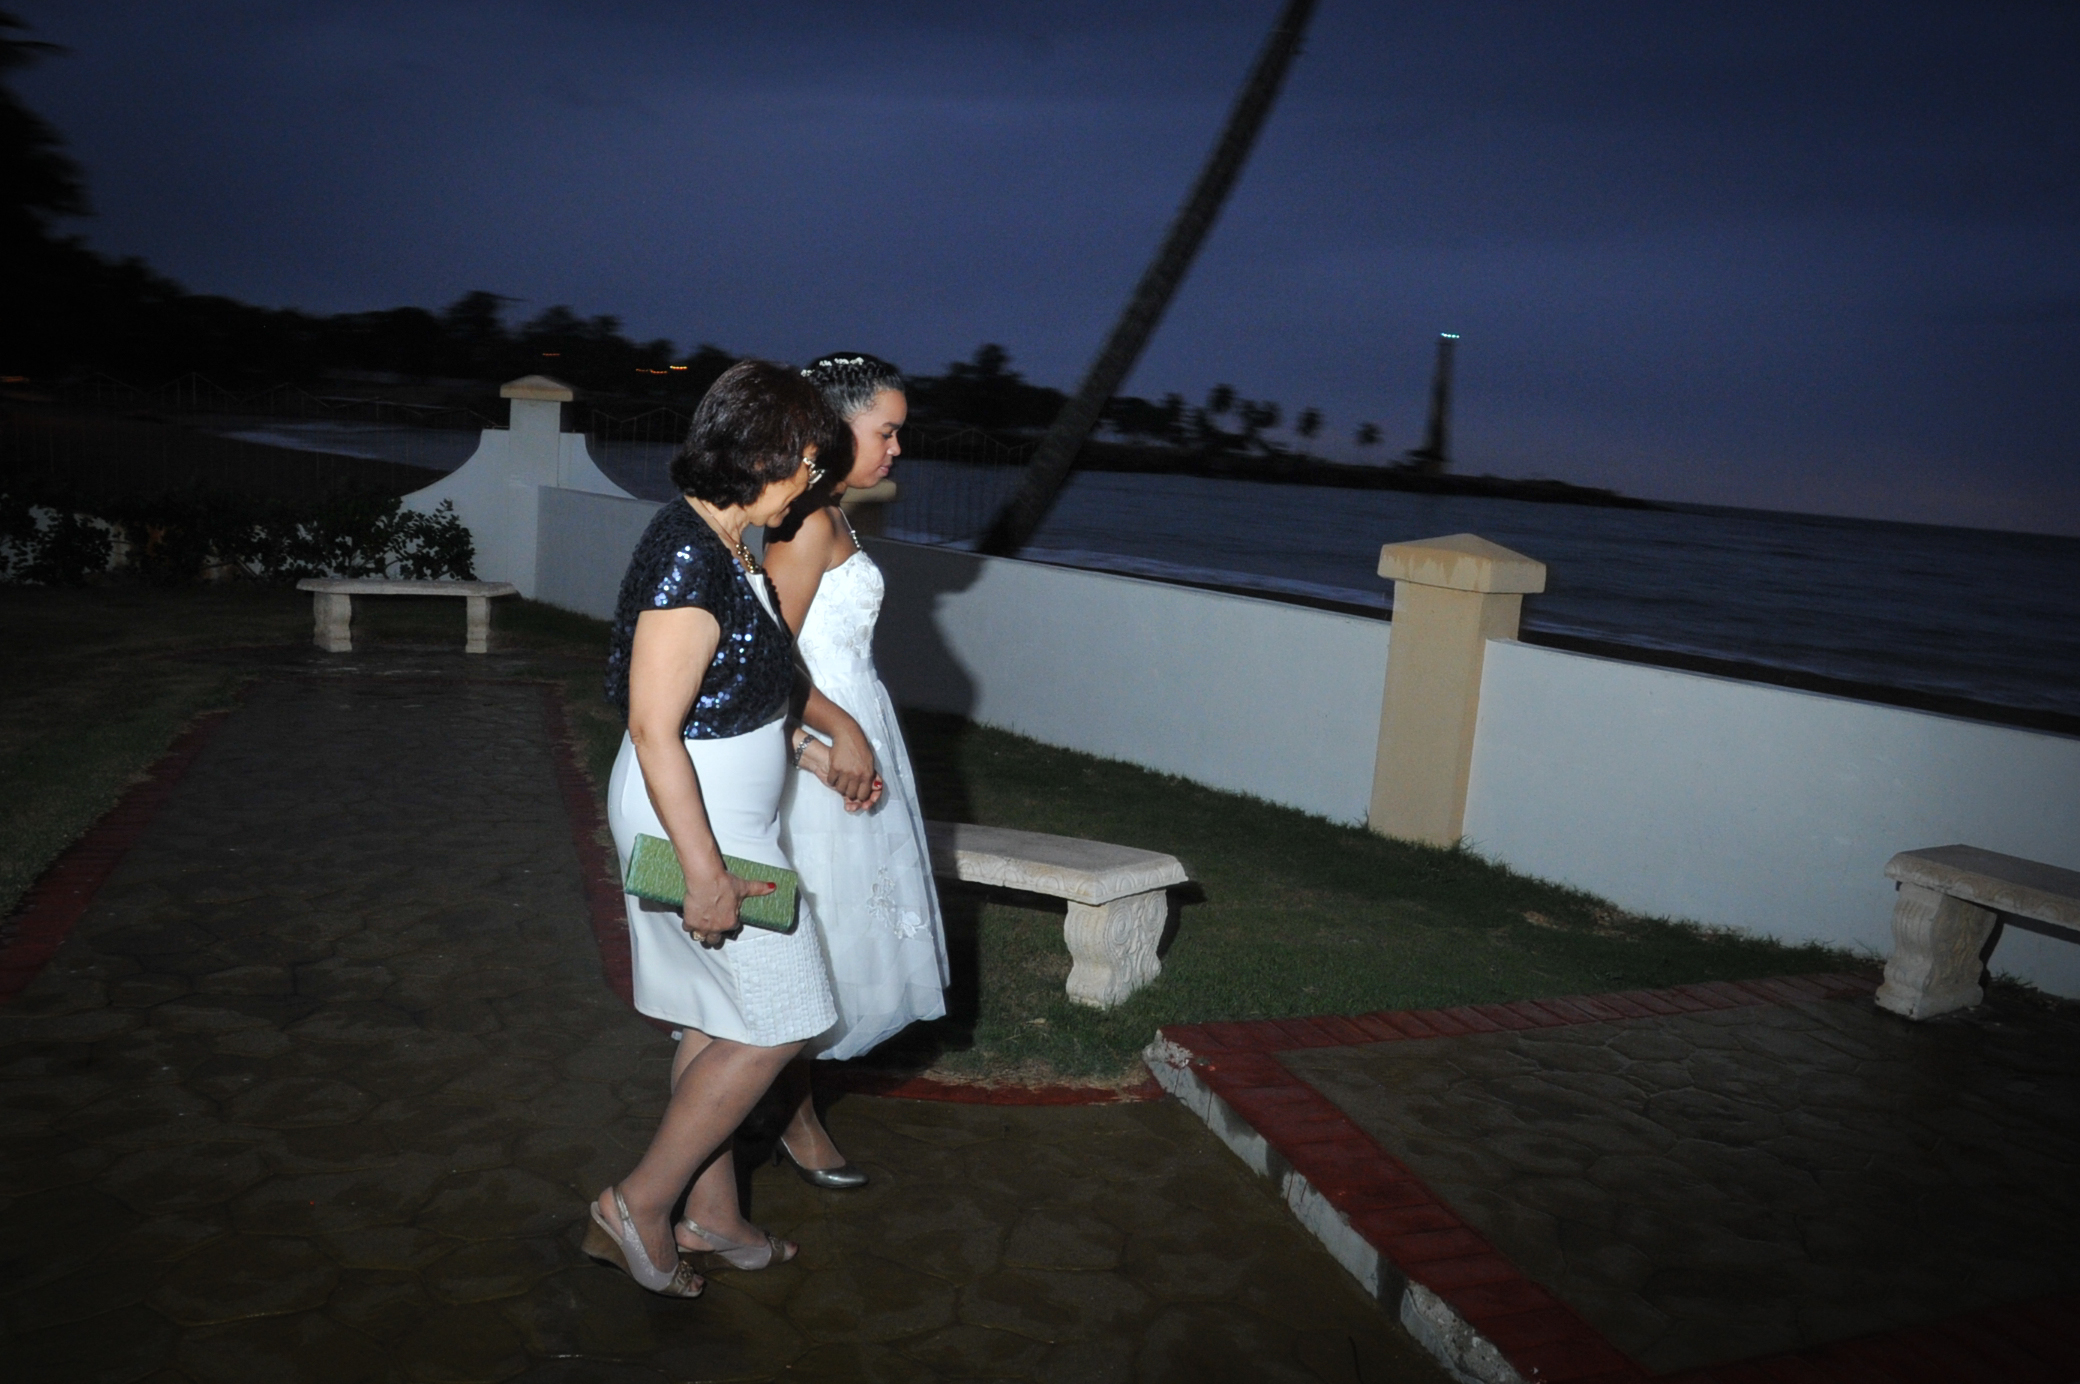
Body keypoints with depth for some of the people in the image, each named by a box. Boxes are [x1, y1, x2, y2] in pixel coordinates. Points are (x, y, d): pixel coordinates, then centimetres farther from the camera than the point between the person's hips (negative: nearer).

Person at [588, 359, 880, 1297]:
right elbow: (654, 730, -26)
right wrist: (706, 873, -24)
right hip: (695, 824, -10)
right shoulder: (688, 561, -24)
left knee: (721, 1022, 18)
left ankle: (710, 1213, 33)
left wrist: (837, 726, 17)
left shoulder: (722, 544, 7)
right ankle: (636, 1208, 15)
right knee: (775, 1026, 1)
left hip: (727, 816, 10)